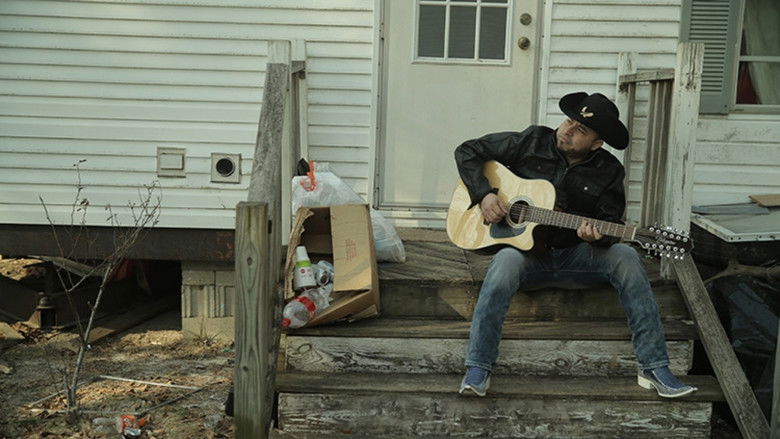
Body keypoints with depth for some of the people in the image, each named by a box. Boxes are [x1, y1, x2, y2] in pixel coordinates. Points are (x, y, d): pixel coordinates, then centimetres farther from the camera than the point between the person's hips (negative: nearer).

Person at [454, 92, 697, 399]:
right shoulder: (531, 143, -1)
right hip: (524, 250, -2)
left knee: (625, 257, -25)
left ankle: (654, 368, -21)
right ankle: (477, 371, -31)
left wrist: (596, 235, -24)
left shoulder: (608, 172, 3)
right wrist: (484, 195, -12)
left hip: (575, 256, 2)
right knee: (506, 262, -37)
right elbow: (468, 151, 3)